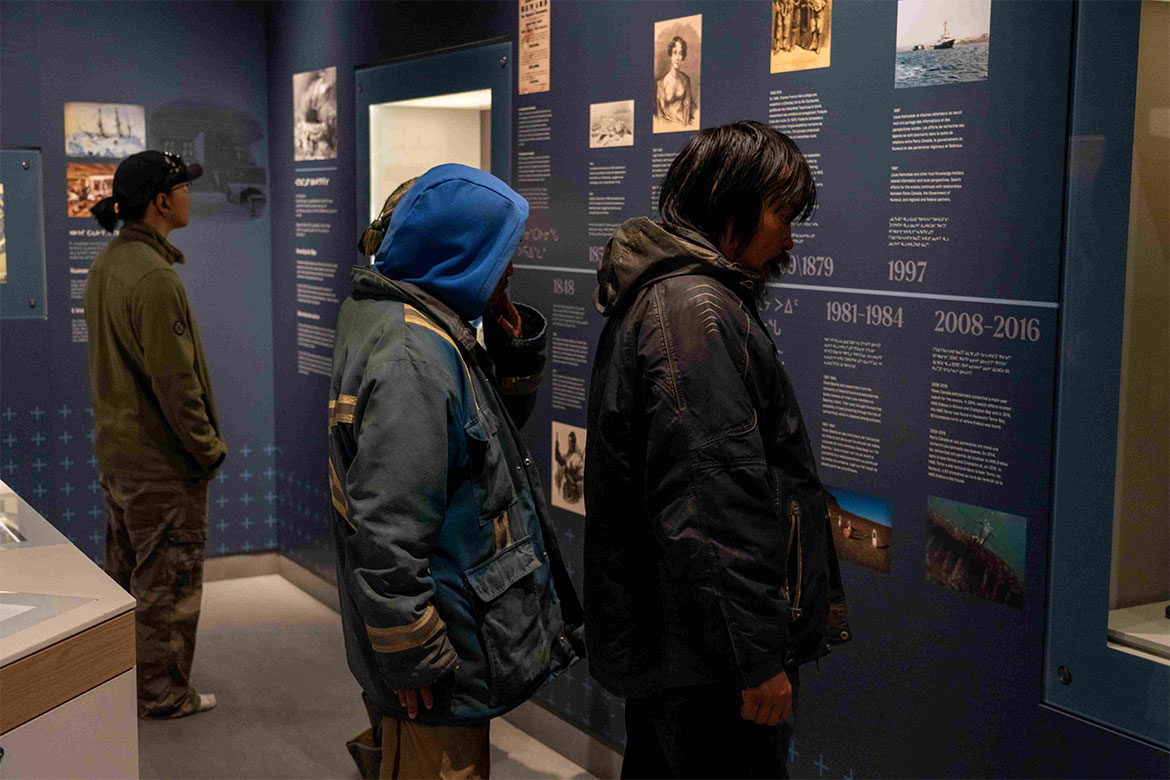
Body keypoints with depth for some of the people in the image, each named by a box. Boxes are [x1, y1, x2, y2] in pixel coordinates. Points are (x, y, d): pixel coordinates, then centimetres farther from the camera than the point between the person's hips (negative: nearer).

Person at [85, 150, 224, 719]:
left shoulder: (105, 263, 7)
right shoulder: (153, 277, -24)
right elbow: (174, 380, -24)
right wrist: (208, 448, -13)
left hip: (115, 449, 10)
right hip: (162, 460, -10)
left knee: (126, 572, 21)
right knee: (168, 582, 5)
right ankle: (163, 693, 17)